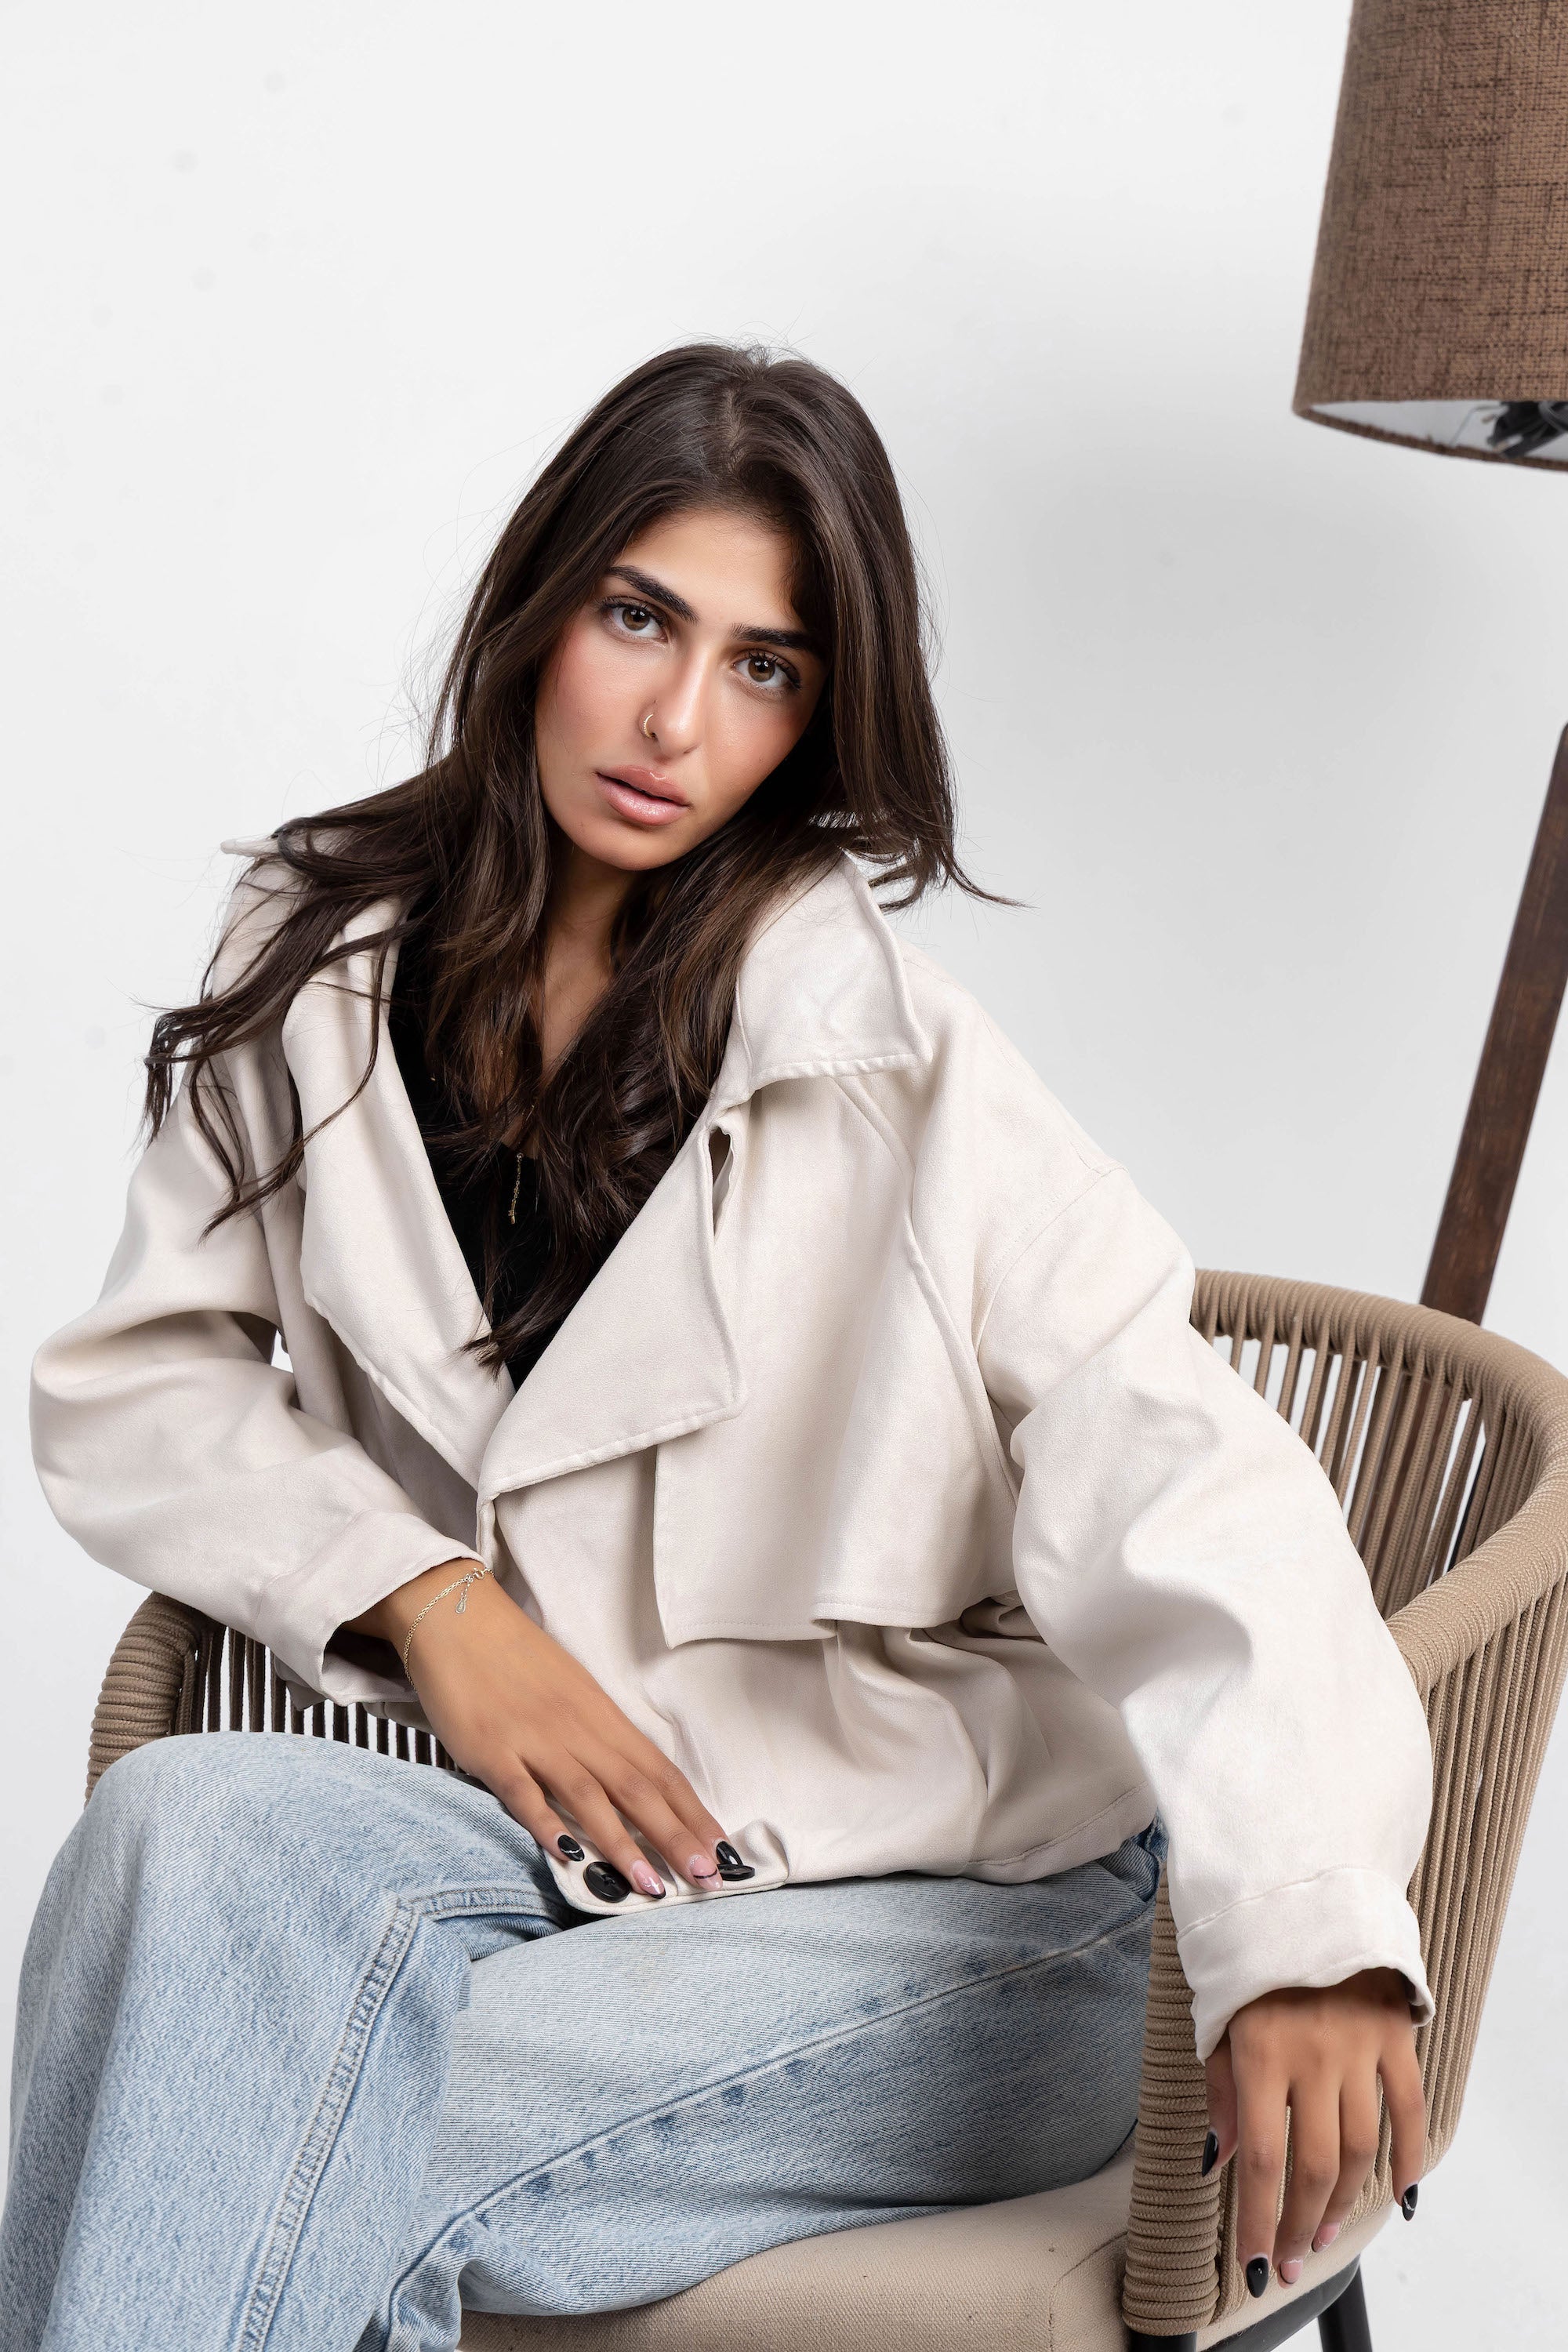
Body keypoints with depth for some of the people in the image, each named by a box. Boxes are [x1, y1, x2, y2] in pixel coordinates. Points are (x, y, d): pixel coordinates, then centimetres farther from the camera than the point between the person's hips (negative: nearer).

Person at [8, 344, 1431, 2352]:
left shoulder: (888, 1061, -10)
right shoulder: (323, 970, 5)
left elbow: (1190, 1491, -20)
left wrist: (1309, 1931, -35)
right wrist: (426, 1596, -9)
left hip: (948, 1920, -3)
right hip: (549, 1835, 4)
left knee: (284, 2149, -26)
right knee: (185, 1825, -28)